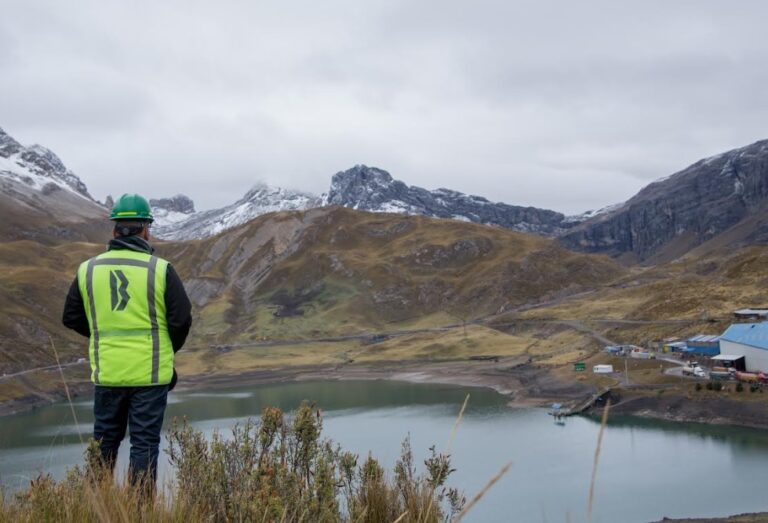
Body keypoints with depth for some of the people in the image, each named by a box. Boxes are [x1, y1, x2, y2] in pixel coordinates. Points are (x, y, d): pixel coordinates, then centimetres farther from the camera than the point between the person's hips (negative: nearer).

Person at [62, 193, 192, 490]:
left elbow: (71, 318, 9)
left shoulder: (88, 270, 0)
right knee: (145, 443, 5)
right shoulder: (160, 269, -9)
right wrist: (169, 350, 12)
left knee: (104, 442, 17)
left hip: (106, 373, 3)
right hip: (151, 374, -3)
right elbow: (182, 320, -7)